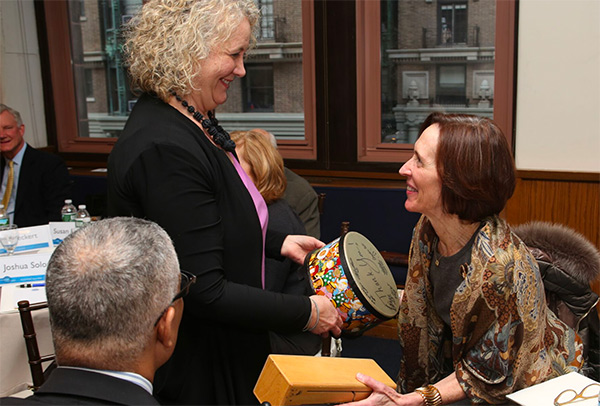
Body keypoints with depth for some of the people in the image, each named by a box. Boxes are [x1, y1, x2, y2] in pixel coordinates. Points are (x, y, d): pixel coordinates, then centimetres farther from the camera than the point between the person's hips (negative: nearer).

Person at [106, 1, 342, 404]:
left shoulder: (195, 122, 2)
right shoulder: (164, 149, -29)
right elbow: (203, 292, -28)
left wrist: (279, 242, 8)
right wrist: (304, 312, -20)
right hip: (194, 372, -9)